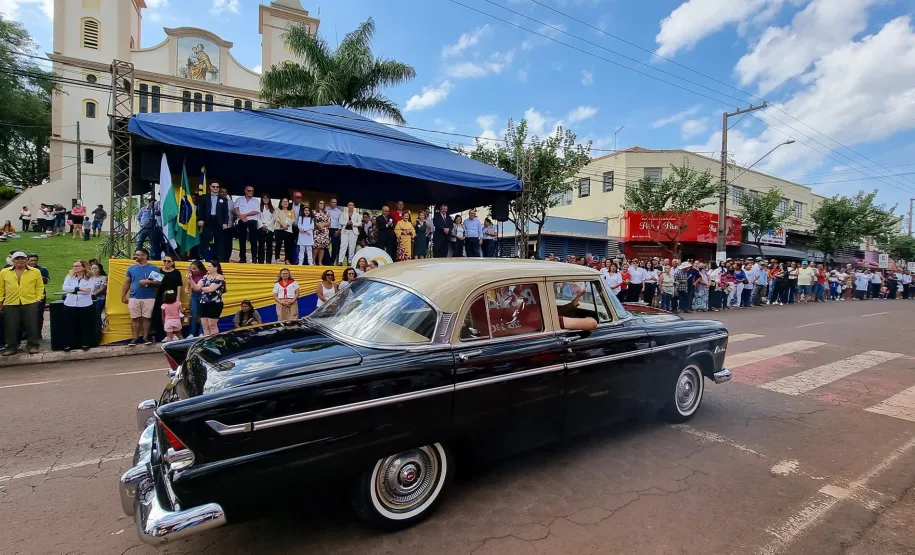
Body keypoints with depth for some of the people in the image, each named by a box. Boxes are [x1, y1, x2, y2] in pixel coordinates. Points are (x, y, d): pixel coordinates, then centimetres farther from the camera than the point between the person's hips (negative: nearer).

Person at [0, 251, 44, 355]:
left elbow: (39, 287, 5)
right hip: (10, 304, 1)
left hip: (30, 303, -1)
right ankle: (12, 347, 16)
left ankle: (32, 345, 12)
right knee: (11, 327, 5)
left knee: (31, 326, 3)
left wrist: (38, 299, -3)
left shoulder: (35, 272, 3)